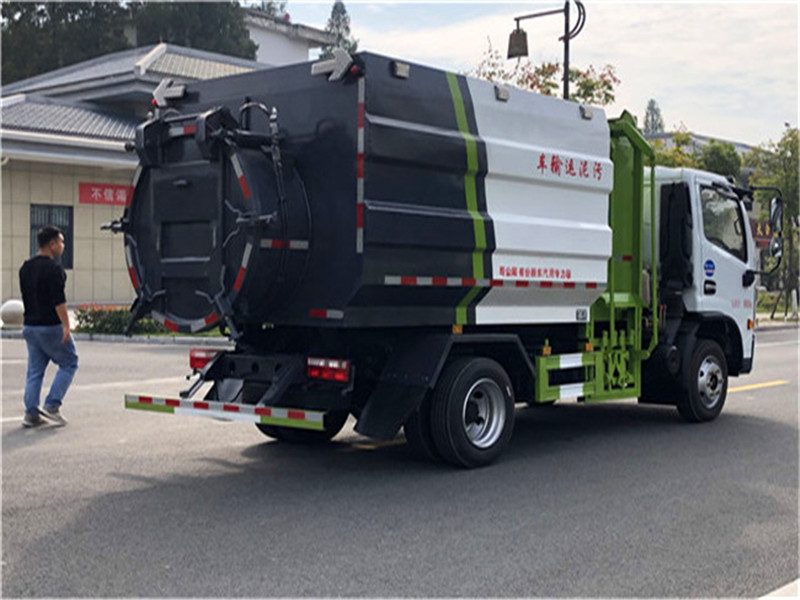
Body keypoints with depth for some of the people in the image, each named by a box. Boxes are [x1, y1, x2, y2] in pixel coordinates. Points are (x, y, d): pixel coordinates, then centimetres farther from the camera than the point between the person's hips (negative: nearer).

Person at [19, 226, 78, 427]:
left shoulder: (25, 268, 11)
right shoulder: (53, 268, -15)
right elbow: (59, 301, -22)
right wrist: (66, 325, -21)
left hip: (29, 326, 8)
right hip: (51, 326, -8)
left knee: (34, 371, 11)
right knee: (69, 363, 6)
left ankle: (31, 413, 6)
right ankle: (52, 405, -2)